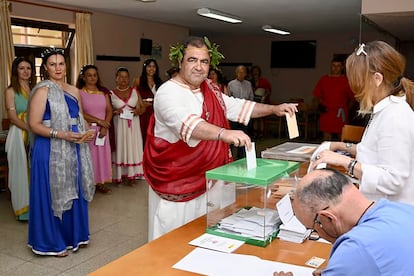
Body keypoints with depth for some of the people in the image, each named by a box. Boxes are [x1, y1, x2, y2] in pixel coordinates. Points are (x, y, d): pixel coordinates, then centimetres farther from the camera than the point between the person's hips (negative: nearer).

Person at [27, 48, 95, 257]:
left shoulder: (74, 91, 10)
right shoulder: (42, 91, -9)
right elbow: (34, 125, -13)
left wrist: (87, 133, -3)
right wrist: (61, 134, -23)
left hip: (73, 150, 6)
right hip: (50, 151, -6)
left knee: (74, 191, 13)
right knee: (52, 194, 3)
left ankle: (74, 234, 29)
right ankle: (52, 241, 17)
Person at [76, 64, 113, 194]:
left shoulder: (103, 92, 9)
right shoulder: (79, 93, -3)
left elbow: (109, 111, 4)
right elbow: (80, 113, -11)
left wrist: (104, 127, -10)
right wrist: (99, 121, -13)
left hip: (102, 130, 4)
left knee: (102, 155, 5)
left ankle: (100, 183, 14)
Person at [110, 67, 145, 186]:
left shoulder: (134, 91, 6)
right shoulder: (111, 93, 1)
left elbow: (143, 107, 9)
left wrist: (138, 111, -11)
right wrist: (115, 112, -16)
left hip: (133, 125, 2)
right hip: (119, 125, -2)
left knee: (133, 147, 2)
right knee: (120, 148, 1)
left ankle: (131, 176, 9)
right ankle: (118, 176, 8)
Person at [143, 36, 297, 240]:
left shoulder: (209, 89, 8)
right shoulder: (168, 92, -18)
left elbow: (235, 106, 16)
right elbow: (186, 122, -36)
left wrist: (274, 109, 7)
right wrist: (223, 134, -51)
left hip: (204, 177, 7)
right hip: (174, 183, -7)